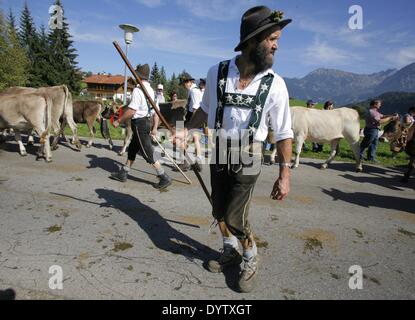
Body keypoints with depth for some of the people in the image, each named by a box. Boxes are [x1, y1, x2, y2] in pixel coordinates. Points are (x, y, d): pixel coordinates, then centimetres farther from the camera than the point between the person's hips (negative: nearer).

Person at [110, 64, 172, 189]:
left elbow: (131, 110, -21)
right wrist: (155, 128, 13)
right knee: (132, 149, 18)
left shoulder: (138, 90, -15)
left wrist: (119, 121, -11)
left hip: (140, 124, -10)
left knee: (148, 153, -4)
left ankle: (164, 177, 0)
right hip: (147, 122, 10)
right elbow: (156, 111, 12)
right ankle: (123, 174, 29)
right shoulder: (151, 90, 13)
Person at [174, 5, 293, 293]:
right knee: (219, 211, 13)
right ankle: (231, 253, 39)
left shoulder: (275, 84, -8)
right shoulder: (217, 73, -4)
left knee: (235, 217, -5)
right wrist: (186, 131, 2)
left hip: (248, 156, -3)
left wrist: (285, 175, -8)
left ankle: (251, 260, 24)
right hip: (219, 152, 3)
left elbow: (284, 133, -5)